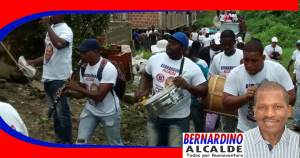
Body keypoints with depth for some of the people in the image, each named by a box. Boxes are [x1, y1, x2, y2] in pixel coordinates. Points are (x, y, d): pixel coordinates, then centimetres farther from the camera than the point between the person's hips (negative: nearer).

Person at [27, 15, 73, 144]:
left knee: (62, 113, 2)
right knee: (54, 112, 18)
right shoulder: (51, 29, 12)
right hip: (48, 77, 9)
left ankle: (67, 143, 15)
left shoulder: (65, 30, -15)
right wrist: (34, 62, 5)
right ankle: (59, 141, 32)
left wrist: (47, 26, -26)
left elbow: (59, 44, -38)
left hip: (60, 79, -9)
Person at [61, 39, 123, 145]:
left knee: (115, 143, 12)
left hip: (109, 113, -6)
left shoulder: (108, 68, -26)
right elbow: (83, 93, 4)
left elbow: (99, 95, -32)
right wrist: (69, 93, -15)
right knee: (81, 141, -2)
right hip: (90, 110, 6)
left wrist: (77, 87, -30)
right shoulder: (84, 68, -3)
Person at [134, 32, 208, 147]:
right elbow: (146, 76, 16)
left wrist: (187, 86, -27)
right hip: (155, 116, 4)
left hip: (178, 119, -4)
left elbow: (204, 91, -10)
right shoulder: (155, 59, 0)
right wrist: (141, 90, -3)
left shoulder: (192, 68, -12)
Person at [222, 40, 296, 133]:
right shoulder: (235, 73, -13)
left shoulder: (278, 69, -12)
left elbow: (291, 98, -10)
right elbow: (226, 104, -14)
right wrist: (245, 97, -31)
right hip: (246, 130, 0)